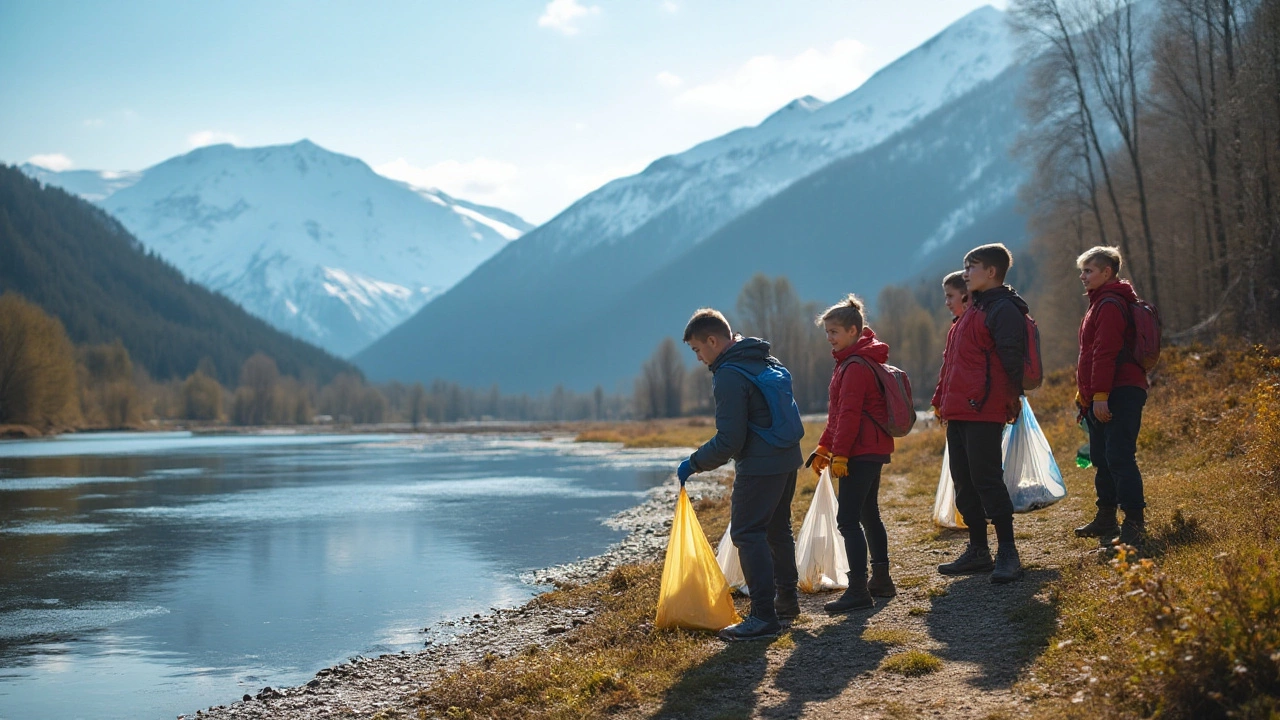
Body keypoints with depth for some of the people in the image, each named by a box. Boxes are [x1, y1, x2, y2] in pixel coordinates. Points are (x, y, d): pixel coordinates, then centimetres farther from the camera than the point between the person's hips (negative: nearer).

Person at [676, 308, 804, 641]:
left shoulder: (729, 376, -17)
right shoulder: (767, 360, 12)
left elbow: (729, 441, -20)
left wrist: (694, 463, -7)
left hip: (759, 465, -10)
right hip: (787, 460, 10)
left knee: (747, 534, -8)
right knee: (777, 529, 21)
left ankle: (764, 616, -12)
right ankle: (787, 600, 32)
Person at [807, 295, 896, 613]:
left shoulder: (855, 366, -16)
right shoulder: (851, 362, 18)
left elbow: (849, 414, -20)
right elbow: (839, 415, 23)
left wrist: (839, 454, -18)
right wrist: (824, 448, 22)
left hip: (861, 453, -11)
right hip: (873, 451, 11)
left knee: (848, 519, -12)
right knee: (868, 515, 18)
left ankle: (858, 590, -15)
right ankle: (881, 580, 26)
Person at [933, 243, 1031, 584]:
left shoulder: (1004, 310, -9)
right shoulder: (973, 310, 21)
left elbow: (1012, 361, -16)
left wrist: (1009, 400, -21)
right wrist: (942, 399, 19)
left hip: (984, 413, -10)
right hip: (958, 412, 10)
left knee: (986, 479, -8)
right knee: (964, 482, 12)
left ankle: (1008, 553, -1)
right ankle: (978, 551, 21)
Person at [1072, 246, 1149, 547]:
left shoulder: (1110, 304, -12)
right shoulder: (1101, 302, 21)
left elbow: (1105, 353, -20)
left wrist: (1100, 395, -24)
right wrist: (1085, 394, 22)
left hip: (1118, 395, -11)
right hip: (1101, 398, 11)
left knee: (1118, 457, -13)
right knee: (1102, 458, 15)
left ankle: (1134, 523, -13)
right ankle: (1106, 519, 23)